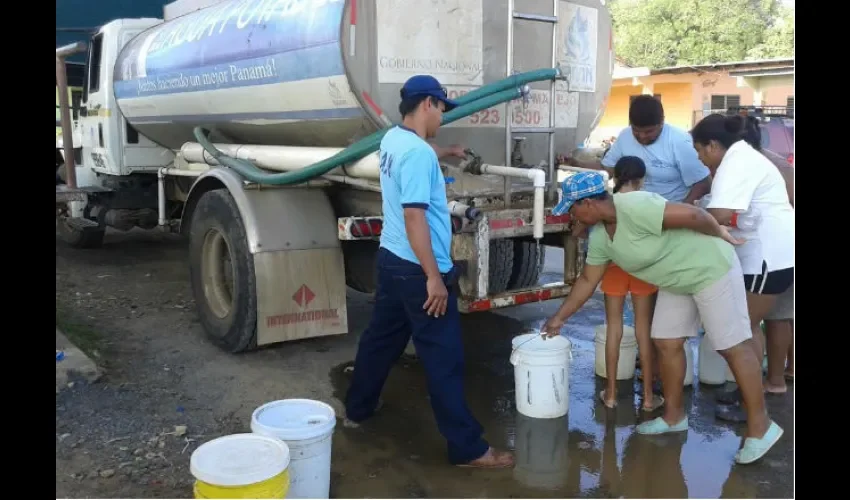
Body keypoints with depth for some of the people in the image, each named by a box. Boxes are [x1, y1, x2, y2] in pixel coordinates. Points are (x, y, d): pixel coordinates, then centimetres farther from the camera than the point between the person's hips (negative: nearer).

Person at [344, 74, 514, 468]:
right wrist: (434, 277, -25)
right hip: (418, 270, -10)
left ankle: (357, 409, 39)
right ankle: (467, 448, 5)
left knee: (380, 338, 23)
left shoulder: (392, 139, 7)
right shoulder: (418, 152, -22)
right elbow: (414, 217, -27)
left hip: (391, 259, 10)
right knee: (444, 359, -3)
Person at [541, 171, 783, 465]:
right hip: (676, 281, 9)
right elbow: (587, 280, 9)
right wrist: (559, 318, 11)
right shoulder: (599, 236, -1)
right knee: (667, 343, 9)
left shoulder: (633, 207, -30)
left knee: (733, 347, -2)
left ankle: (760, 427, 8)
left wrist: (720, 234, -13)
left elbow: (691, 214, -30)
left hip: (712, 269, -9)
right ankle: (674, 416, 24)